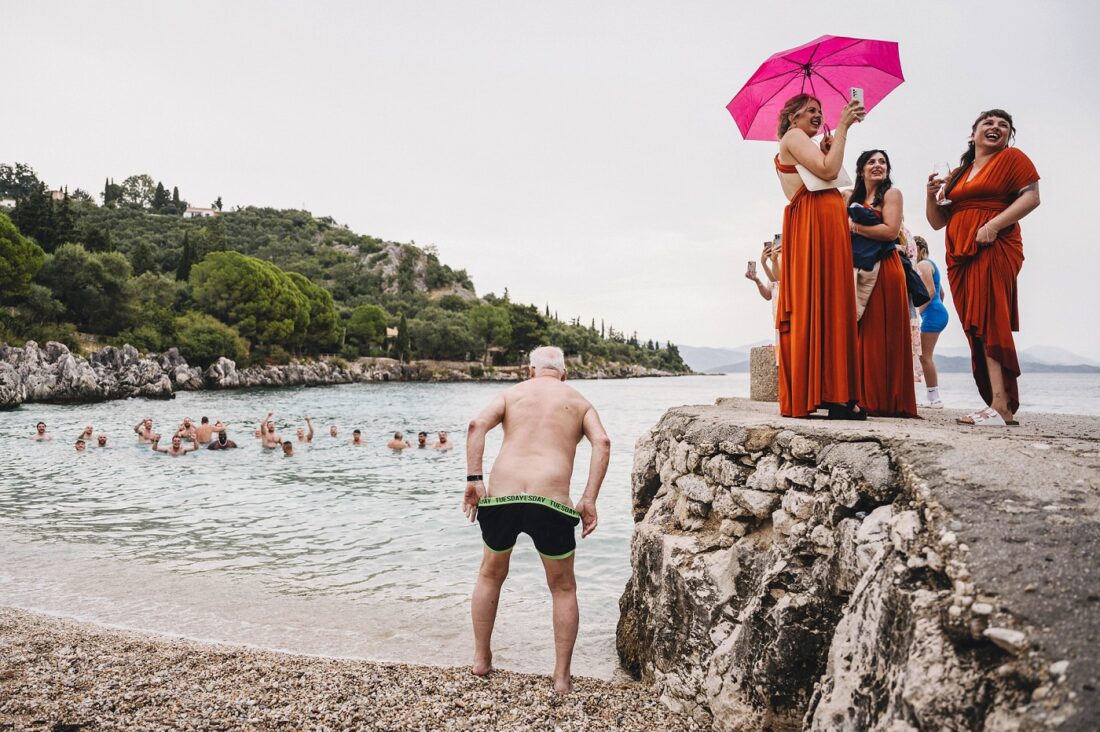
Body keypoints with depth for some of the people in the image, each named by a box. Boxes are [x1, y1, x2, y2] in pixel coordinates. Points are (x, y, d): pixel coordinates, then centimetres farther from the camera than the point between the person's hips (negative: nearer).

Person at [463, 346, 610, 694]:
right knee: (563, 589, 20)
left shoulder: (512, 393, 18)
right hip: (550, 502, -1)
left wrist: (474, 479, -5)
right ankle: (562, 677, 22)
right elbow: (602, 441, -2)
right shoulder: (578, 401, 17)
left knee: (491, 575, 28)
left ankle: (481, 658, 37)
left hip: (501, 497, 2)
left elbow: (477, 424, -1)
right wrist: (589, 500, -5)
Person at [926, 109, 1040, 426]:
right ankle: (1005, 408, 3)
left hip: (994, 250, -6)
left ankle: (999, 405, -23)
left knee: (989, 324, -19)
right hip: (960, 257, 6)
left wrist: (994, 224, -18)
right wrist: (932, 193, 3)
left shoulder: (1012, 158, 7)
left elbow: (1031, 196, -6)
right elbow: (937, 222, 22)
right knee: (976, 329, 0)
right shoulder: (957, 174, 23)